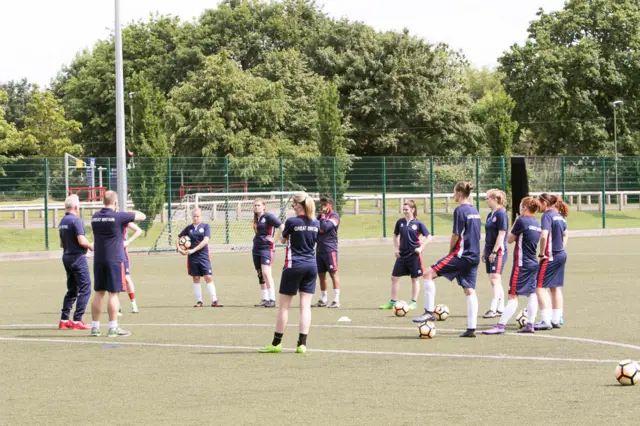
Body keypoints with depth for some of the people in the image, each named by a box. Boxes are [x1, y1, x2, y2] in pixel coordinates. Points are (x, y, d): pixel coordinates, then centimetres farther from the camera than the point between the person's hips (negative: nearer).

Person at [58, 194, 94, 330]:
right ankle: (77, 321, -8)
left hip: (66, 257, 9)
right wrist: (91, 246, -4)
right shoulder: (75, 220, -15)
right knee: (85, 289, -4)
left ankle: (64, 320, 14)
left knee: (72, 290, 16)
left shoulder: (62, 222, 13)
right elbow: (82, 241, -21)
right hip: (78, 258, -9)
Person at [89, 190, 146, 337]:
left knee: (99, 293, 11)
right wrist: (133, 214, 20)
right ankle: (113, 328, -2)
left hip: (98, 259, 6)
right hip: (114, 259, -6)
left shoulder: (95, 217, 6)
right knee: (113, 293, -3)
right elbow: (142, 216, -2)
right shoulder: (119, 216, -11)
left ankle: (95, 327, 13)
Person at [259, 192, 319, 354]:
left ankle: (276, 343, 9)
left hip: (294, 266, -5)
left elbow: (283, 240, 6)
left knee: (283, 306, 4)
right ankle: (302, 343, -3)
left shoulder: (292, 222, -11)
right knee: (305, 306, 3)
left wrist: (282, 230, 24)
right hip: (311, 266, 5)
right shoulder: (316, 224, 4)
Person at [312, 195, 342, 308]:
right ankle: (323, 300, 19)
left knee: (333, 273, -8)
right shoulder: (321, 216, 18)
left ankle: (336, 300, -9)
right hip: (320, 249, 8)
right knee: (321, 274, 11)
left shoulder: (334, 216, -5)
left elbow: (325, 227, -18)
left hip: (330, 249, -8)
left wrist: (323, 216, -7)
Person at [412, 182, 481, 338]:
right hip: (474, 256, 8)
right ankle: (471, 328, 2)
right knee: (470, 290, 6)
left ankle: (429, 312, -8)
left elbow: (456, 235, -13)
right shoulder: (474, 211, 14)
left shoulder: (460, 210, -11)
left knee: (429, 274, -5)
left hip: (461, 254, -8)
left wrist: (450, 252, 2)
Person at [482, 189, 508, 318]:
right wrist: (485, 252, 20)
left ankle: (493, 309, -17)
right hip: (490, 252, 10)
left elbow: (501, 235, -17)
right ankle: (500, 309, 17)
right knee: (495, 281, 12)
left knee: (495, 280, -14)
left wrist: (494, 252, -19)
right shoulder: (491, 215, 15)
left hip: (498, 252, -10)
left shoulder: (501, 214, -12)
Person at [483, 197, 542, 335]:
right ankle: (530, 324, 11)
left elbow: (510, 239, -5)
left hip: (522, 264, -8)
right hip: (533, 263, 8)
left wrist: (514, 224, 8)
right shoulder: (536, 224, 10)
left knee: (513, 296, -10)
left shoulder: (521, 221, -14)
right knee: (531, 293, 12)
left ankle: (500, 325, -13)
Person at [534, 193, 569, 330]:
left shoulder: (547, 215, -15)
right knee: (556, 288, 15)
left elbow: (544, 236, -27)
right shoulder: (559, 215, 12)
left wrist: (541, 254, -17)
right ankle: (556, 319, 18)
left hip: (550, 257, -9)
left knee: (540, 287, -5)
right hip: (561, 255, 9)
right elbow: (565, 235, 26)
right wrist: (561, 248, 18)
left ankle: (546, 321, -10)